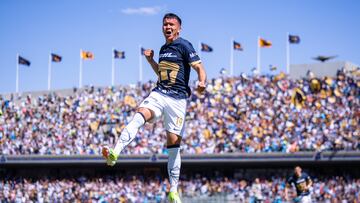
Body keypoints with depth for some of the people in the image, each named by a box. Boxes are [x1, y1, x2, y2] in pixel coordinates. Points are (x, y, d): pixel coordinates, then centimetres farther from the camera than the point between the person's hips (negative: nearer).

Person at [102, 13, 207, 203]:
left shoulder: (184, 45, -2)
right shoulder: (163, 48, 17)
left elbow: (199, 67, -10)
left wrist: (202, 82, -31)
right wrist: (150, 59, 16)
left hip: (177, 99, -4)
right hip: (158, 94, 4)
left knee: (173, 143, -3)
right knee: (139, 116, -27)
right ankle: (114, 154, -46)